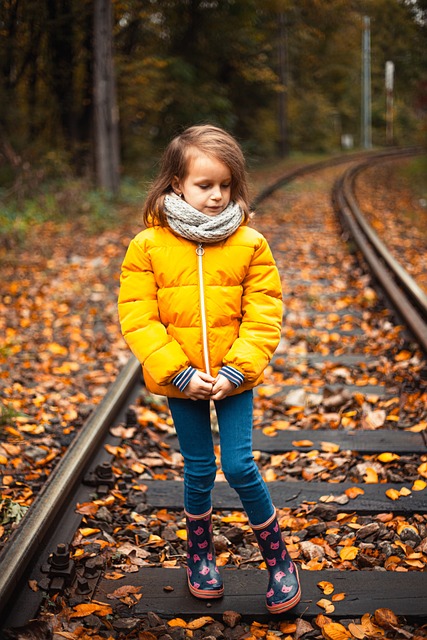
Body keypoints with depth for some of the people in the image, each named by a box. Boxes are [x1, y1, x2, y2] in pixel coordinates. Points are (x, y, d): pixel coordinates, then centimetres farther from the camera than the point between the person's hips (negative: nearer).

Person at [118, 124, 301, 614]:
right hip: (180, 381, 1)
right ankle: (200, 553, 36)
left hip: (235, 379, 0)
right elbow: (137, 317, -9)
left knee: (240, 467, -4)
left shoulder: (250, 244, -7)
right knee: (198, 471, 11)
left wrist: (235, 370, -16)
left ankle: (277, 557, 17)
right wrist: (179, 372, -16)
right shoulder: (148, 246, -8)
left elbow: (263, 317, -6)